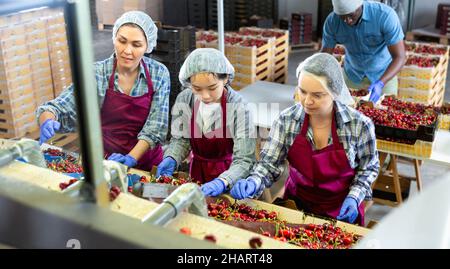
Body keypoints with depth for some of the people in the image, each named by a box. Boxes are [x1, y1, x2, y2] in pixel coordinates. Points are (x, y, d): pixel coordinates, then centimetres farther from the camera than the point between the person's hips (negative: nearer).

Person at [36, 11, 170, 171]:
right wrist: (47, 122, -32)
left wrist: (131, 158, -21)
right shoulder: (96, 74, -7)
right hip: (106, 161, 0)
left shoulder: (160, 74, -4)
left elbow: (155, 127, -7)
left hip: (147, 165, 1)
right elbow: (61, 108, -10)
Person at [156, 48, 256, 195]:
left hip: (226, 173, 0)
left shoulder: (238, 107, -21)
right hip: (197, 172, 1)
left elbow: (244, 161, -21)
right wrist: (171, 159, -17)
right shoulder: (184, 100, -9)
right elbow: (180, 140, 2)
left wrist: (222, 182, -36)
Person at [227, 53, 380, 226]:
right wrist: (252, 184, -29)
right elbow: (269, 164, -10)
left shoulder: (359, 125, -16)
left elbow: (369, 168, -1)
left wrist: (354, 197, -15)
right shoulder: (287, 120, -13)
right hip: (296, 204, 1)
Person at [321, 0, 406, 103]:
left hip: (384, 75, -2)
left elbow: (400, 57, -29)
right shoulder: (332, 21, -21)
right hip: (352, 76, 2)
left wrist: (380, 84, -43)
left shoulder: (385, 15, -29)